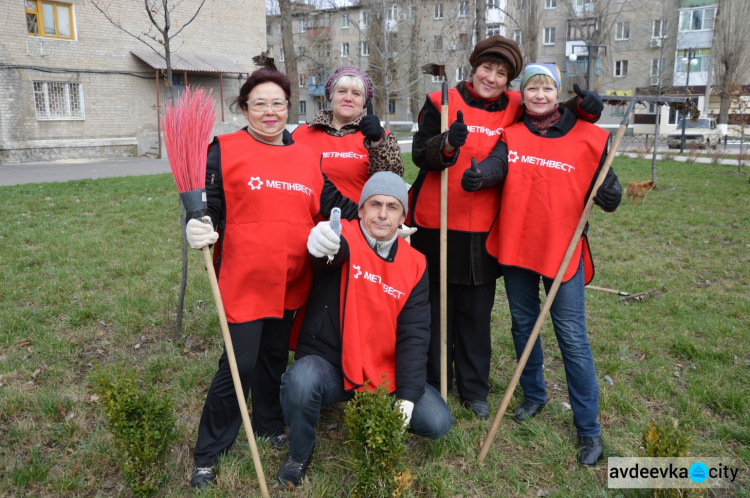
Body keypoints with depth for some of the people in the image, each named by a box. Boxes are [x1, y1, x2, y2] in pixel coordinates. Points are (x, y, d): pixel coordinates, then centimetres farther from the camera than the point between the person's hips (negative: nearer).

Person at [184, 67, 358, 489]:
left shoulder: (307, 157, 10)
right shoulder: (225, 151, -3)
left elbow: (332, 202, 9)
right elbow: (210, 208, -5)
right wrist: (201, 230, -26)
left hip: (290, 282, 5)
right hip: (245, 280, -4)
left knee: (276, 354, 19)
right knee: (239, 364, 0)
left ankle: (270, 425, 42)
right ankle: (208, 453, 20)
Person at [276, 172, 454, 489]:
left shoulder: (414, 266, -1)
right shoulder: (345, 238, -11)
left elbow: (414, 335, -5)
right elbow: (335, 249, -38)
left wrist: (407, 397, -14)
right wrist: (322, 241, -64)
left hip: (384, 375, 4)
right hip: (327, 364, -3)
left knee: (438, 422, -9)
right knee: (301, 380, -34)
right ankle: (299, 455, -2)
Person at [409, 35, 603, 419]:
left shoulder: (515, 109, 6)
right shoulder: (442, 103, -2)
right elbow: (420, 153, -10)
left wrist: (582, 108, -6)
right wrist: (446, 144, -31)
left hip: (484, 230, 3)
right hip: (436, 227, -2)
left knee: (477, 313, 11)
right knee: (436, 308, 9)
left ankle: (474, 388, 28)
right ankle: (434, 385, 26)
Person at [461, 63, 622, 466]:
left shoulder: (587, 138, -3)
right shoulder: (512, 135, 2)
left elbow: (601, 190, 1)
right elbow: (496, 165, -17)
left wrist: (609, 196, -22)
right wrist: (476, 176, -38)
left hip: (563, 250, -3)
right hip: (516, 247, 3)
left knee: (572, 338, 0)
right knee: (523, 324, 17)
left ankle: (588, 428, 15)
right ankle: (534, 395, 41)